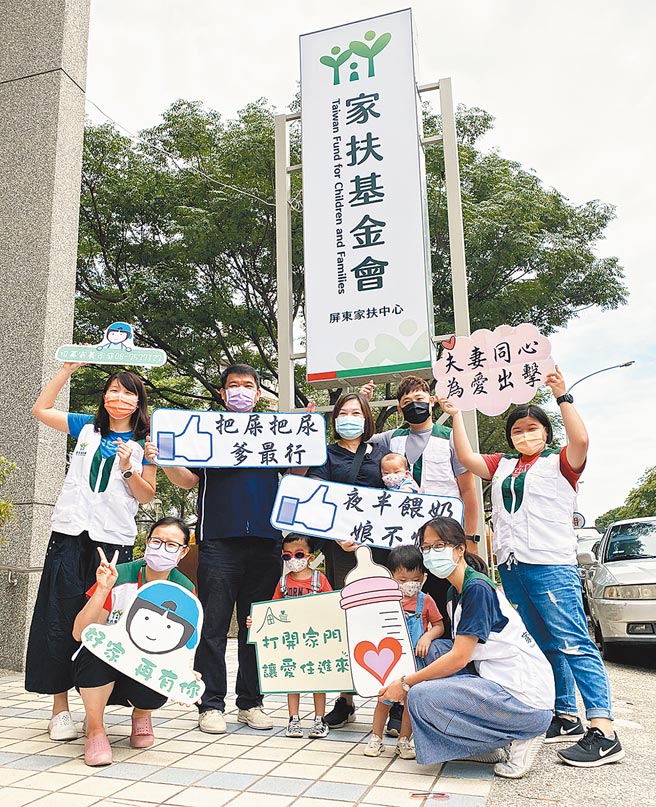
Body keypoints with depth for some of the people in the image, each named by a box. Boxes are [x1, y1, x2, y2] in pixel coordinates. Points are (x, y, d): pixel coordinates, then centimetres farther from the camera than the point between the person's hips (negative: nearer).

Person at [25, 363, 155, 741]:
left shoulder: (145, 443, 5)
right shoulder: (86, 427, 11)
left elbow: (147, 496, 4)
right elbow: (40, 409, 15)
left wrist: (128, 468, -13)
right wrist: (67, 371, 9)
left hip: (114, 541, -1)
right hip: (71, 535, 2)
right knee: (60, 621, 0)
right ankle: (60, 708, 11)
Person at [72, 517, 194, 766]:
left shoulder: (184, 590, -10)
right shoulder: (118, 577, -19)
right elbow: (79, 634, -22)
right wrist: (102, 590, -37)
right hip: (99, 672, -1)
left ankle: (141, 715, 7)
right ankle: (95, 729, -11)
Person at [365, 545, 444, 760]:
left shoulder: (425, 601, -4)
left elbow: (439, 626, 1)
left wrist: (427, 636, -16)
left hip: (415, 660, 0)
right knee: (383, 700, 8)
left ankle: (403, 742, 23)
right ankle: (376, 739, 24)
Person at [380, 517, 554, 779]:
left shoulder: (477, 588, -16)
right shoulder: (455, 593, 13)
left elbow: (458, 659, -19)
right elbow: (457, 651, 15)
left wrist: (405, 684, -10)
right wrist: (411, 681, 4)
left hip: (528, 702, -10)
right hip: (499, 684, 10)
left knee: (420, 696, -16)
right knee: (436, 648, 8)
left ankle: (520, 737, -4)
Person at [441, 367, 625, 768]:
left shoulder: (560, 463, 4)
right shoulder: (502, 465, 19)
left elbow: (581, 439, -15)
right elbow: (467, 457, 11)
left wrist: (563, 396, -18)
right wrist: (456, 415, 8)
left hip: (551, 564, -6)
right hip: (510, 566, 6)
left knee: (573, 643, -11)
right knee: (544, 646, 12)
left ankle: (604, 732, -10)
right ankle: (566, 717, 21)